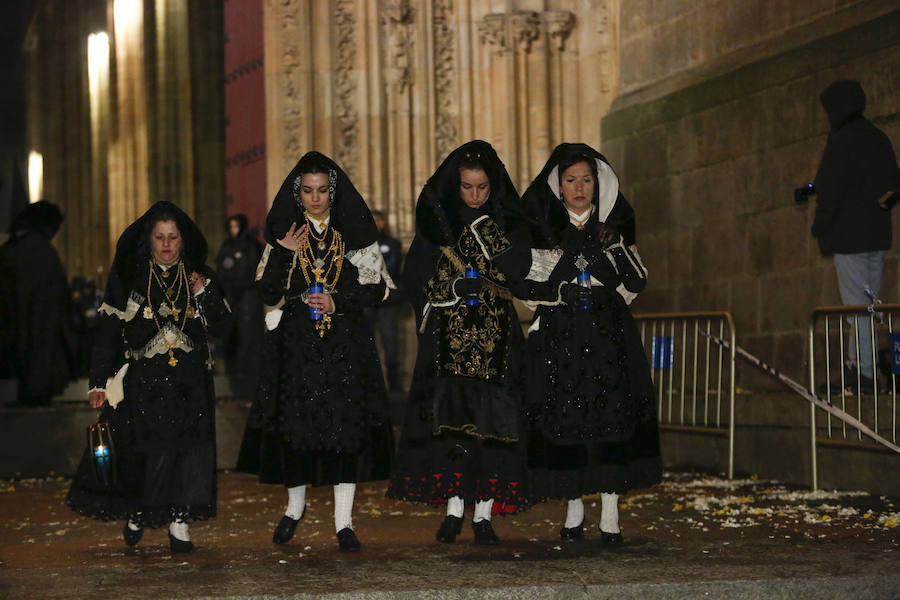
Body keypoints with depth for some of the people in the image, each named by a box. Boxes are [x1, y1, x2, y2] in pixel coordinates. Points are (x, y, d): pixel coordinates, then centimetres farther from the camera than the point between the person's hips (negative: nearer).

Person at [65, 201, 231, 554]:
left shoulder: (198, 276, 10)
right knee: (142, 451, -5)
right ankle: (135, 512, 19)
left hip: (189, 381, 2)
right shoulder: (128, 276, 3)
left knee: (186, 450, -6)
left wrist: (204, 293, -10)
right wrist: (99, 382, -2)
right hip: (141, 379, -2)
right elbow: (108, 330, 2)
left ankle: (178, 524, 1)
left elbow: (220, 324, 7)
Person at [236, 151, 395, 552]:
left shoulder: (354, 233, 5)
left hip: (345, 344, 0)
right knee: (295, 424, 0)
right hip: (296, 344, 1)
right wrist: (283, 254, -13)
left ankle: (343, 522, 1)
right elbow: (268, 294, 0)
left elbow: (377, 289, 4)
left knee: (347, 425, -5)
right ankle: (295, 506, 25)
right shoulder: (284, 235, 6)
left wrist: (338, 301, -10)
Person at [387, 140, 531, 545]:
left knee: (489, 420, -5)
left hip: (495, 338, 0)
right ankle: (454, 509, -2)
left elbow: (517, 269, -5)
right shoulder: (437, 219, 8)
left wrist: (488, 232, -15)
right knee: (450, 416, -8)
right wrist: (451, 289, -7)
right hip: (448, 336, 0)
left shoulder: (509, 221, 8)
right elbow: (415, 276, 6)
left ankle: (483, 514, 0)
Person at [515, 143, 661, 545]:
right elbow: (522, 285, 3)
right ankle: (574, 511, 10)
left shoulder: (613, 222, 9)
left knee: (613, 418, -7)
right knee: (564, 421, -4)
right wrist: (560, 292, -11)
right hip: (559, 338, -1)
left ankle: (610, 516, -5)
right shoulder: (541, 226, 4)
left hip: (609, 335, 1)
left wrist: (617, 248, -8)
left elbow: (637, 282, 8)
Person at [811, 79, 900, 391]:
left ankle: (864, 371, -7)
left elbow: (830, 191, -18)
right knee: (868, 302, 14)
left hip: (848, 236, -8)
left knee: (857, 306, -6)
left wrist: (820, 226, -7)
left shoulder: (841, 141, -15)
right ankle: (856, 363, 20)